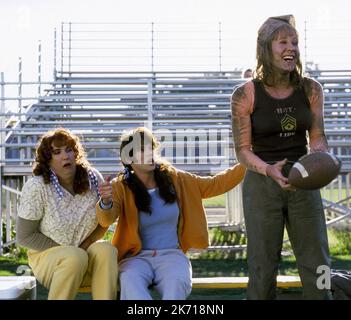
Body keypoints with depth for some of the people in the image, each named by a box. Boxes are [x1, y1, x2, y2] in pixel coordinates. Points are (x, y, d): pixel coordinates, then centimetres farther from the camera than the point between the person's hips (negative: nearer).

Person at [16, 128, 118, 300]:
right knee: (75, 258, -34)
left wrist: (87, 244, -11)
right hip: (46, 254, -3)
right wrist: (65, 250, -14)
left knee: (106, 249, -28)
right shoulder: (36, 187, -15)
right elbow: (25, 236, -10)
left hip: (86, 252, 3)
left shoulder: (93, 178, -5)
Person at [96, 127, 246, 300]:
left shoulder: (174, 179, 8)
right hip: (137, 257, -2)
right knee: (130, 281, -36)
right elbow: (107, 219, -19)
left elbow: (215, 184, 15)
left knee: (177, 282, -33)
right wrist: (106, 203, -43)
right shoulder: (121, 187, -2)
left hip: (171, 255, 2)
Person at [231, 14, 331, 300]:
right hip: (262, 184, -3)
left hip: (303, 184, 3)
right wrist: (270, 170, -26)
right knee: (263, 266, 4)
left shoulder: (311, 89, -1)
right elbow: (242, 150, -8)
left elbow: (318, 138, 1)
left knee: (317, 264, 7)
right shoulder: (245, 95, -10)